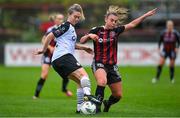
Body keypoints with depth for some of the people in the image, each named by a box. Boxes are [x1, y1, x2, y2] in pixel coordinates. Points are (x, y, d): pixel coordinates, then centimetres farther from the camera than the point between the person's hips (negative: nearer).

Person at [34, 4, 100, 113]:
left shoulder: (71, 28, 26)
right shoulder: (66, 26, -4)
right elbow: (50, 36, -8)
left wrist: (83, 47, 31)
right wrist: (44, 50, 1)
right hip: (64, 56, -10)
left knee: (80, 82, 9)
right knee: (83, 74, -24)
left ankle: (80, 107, 2)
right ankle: (87, 95, -45)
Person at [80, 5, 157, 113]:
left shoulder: (116, 30, 3)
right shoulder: (97, 30, -5)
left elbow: (132, 24, 5)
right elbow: (82, 41, -3)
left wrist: (146, 15, 0)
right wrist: (89, 35, -23)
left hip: (112, 66, 4)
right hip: (99, 64, -4)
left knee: (118, 95, 7)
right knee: (102, 81, -38)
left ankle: (107, 103, 40)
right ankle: (97, 106, -28)